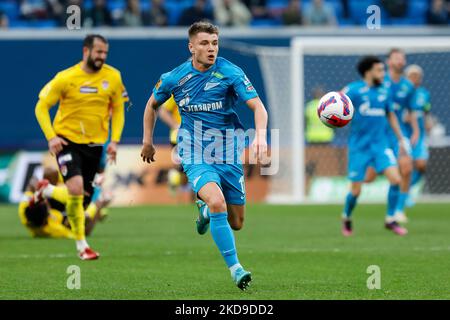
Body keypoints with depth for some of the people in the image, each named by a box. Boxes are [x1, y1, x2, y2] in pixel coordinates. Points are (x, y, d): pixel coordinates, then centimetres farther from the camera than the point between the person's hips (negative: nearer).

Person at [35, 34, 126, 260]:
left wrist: (114, 141, 0)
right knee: (76, 188, -20)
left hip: (94, 144, 4)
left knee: (85, 195, 7)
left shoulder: (113, 77, -2)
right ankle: (81, 245, -13)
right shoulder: (66, 78, -11)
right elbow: (41, 107, -4)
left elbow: (118, 109, 10)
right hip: (67, 140, -4)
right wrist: (51, 137, -15)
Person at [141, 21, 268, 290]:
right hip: (196, 156, -1)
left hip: (229, 155, 1)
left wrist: (261, 135, -34)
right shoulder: (174, 78, -2)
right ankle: (235, 269, -24)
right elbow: (153, 104, 18)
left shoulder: (231, 73, -9)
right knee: (217, 201, -29)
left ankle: (206, 210, 42)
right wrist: (148, 141, 19)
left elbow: (258, 106, -16)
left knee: (236, 224, 7)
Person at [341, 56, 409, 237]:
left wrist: (400, 139, 21)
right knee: (356, 190, 1)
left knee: (396, 179, -13)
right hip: (359, 147, -4)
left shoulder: (384, 91, 8)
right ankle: (346, 218, 30)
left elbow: (391, 115, 20)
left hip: (380, 145, 4)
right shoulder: (354, 90, -8)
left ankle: (390, 220, 2)